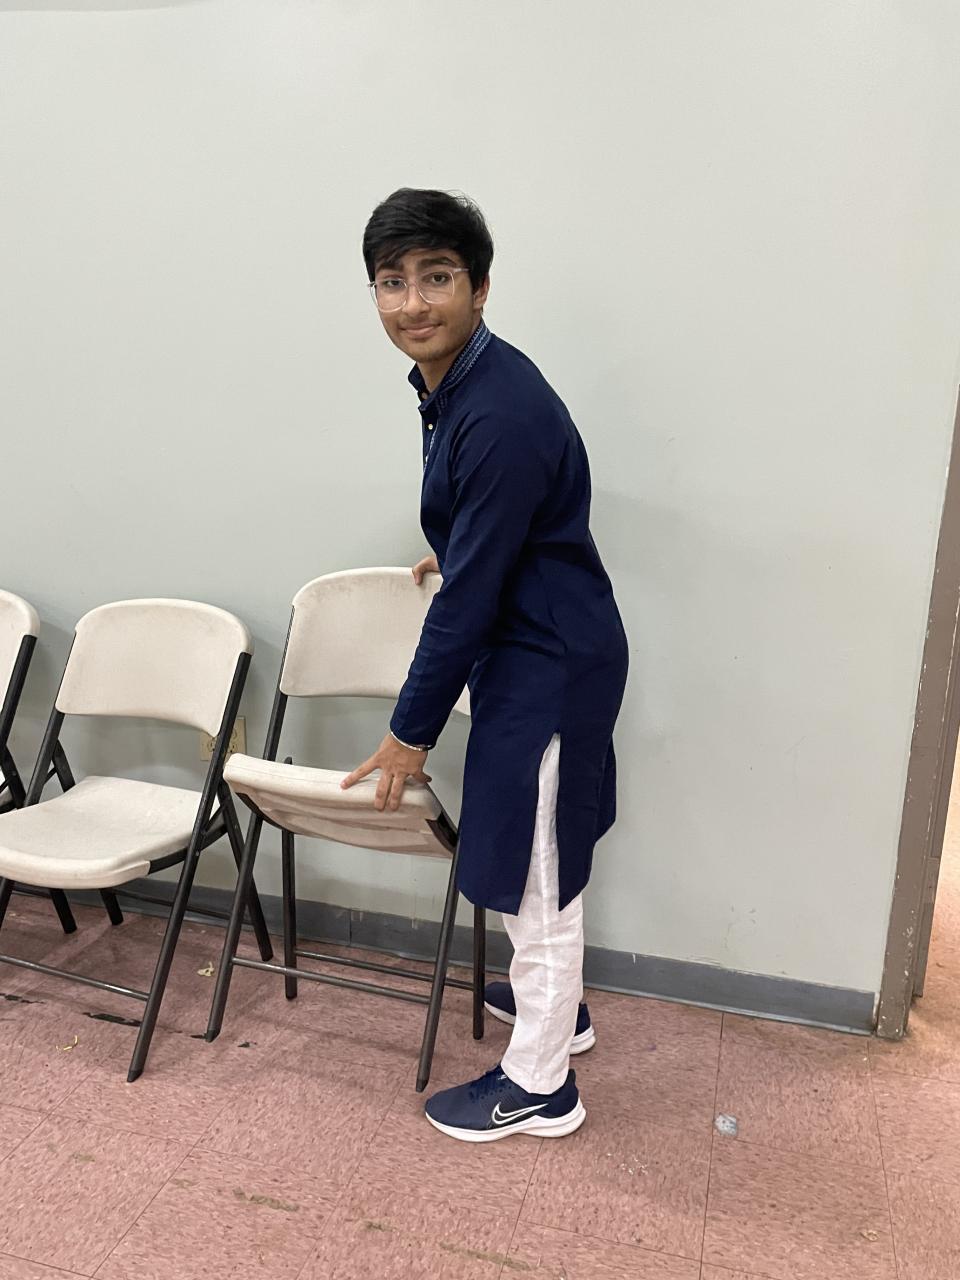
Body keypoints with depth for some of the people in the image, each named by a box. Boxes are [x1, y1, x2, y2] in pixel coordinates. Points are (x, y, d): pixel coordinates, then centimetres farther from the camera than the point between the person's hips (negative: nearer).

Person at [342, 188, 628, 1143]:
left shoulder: (501, 414, -27)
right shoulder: (448, 382, 4)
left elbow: (469, 593, -24)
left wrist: (412, 731, -15)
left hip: (551, 667, -10)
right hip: (531, 647, 10)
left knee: (533, 870, 5)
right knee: (537, 856, 24)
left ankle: (538, 1086, 26)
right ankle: (552, 999, 47)